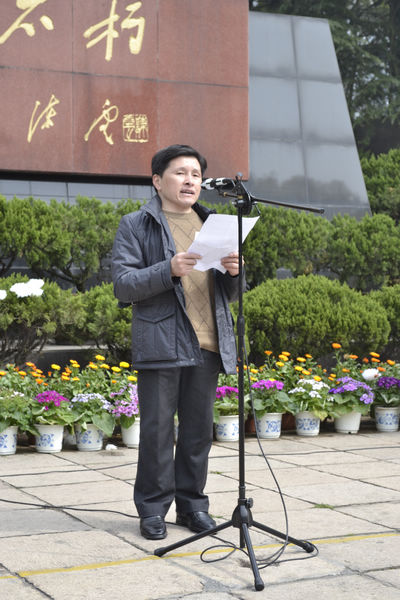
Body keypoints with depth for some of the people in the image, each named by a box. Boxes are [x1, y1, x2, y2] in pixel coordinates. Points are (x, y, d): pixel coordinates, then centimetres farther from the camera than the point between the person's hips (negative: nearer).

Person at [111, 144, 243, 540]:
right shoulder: (135, 226, 5)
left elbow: (228, 295, 21)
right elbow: (123, 284, -6)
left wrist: (233, 272, -2)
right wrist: (169, 270, -20)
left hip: (206, 344, 5)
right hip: (160, 343, -4)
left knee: (199, 428, 8)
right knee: (157, 429, -2)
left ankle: (192, 504, 19)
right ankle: (153, 510, 8)